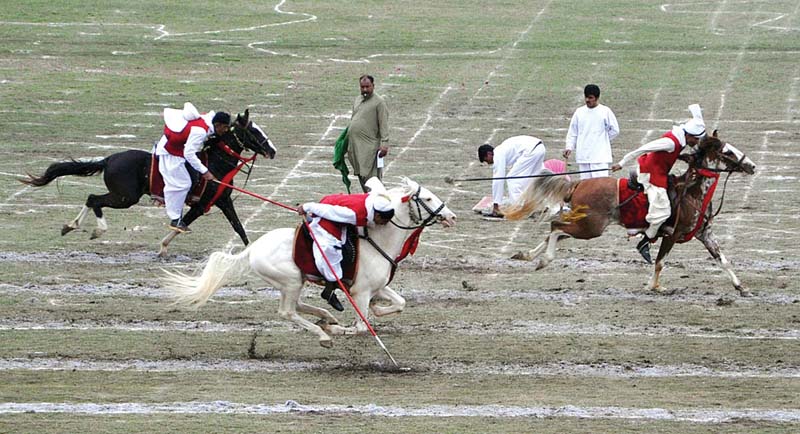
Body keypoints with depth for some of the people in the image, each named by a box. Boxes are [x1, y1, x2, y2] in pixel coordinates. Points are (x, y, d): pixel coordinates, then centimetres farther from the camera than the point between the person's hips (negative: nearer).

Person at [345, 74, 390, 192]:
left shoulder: (379, 102, -5)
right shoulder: (358, 100, 18)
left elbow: (384, 125, -10)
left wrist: (384, 144, -17)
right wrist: (345, 140, 23)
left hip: (369, 146, -8)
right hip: (355, 145, 8)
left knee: (370, 177, -12)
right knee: (360, 175, 9)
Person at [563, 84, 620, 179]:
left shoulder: (605, 112, -1)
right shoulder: (579, 112, 9)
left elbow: (614, 130, 5)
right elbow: (572, 132, 12)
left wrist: (602, 140, 2)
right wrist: (569, 147, 0)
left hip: (600, 157, -4)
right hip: (583, 156, 4)